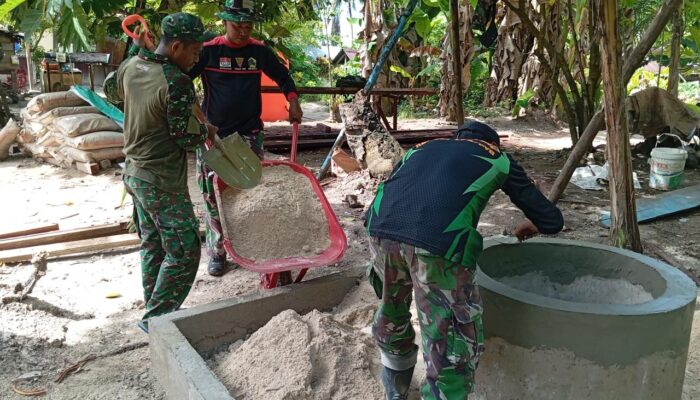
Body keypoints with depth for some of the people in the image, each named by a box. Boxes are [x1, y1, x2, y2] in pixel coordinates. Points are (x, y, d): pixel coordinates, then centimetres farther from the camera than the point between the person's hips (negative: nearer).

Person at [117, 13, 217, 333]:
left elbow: (118, 89, 26)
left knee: (152, 246, 19)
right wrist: (207, 131, 2)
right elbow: (185, 137, -17)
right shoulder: (177, 82, -23)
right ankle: (156, 318, 6)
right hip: (163, 182, -9)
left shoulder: (130, 67, 3)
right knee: (183, 252, 0)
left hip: (134, 172, 9)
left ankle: (154, 309, 30)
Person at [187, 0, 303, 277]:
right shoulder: (208, 51, -5)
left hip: (249, 133, 2)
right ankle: (217, 254, 12)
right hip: (213, 134, -2)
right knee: (214, 195, 1)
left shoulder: (259, 51, 5)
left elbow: (283, 77, 18)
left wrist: (293, 104, 4)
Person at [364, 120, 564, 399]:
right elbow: (552, 221, 32)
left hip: (381, 229, 6)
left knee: (392, 313, 32)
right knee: (454, 351, 12)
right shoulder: (498, 159, 27)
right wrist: (531, 226, 53)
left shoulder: (422, 148, 35)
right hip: (439, 243, -5)